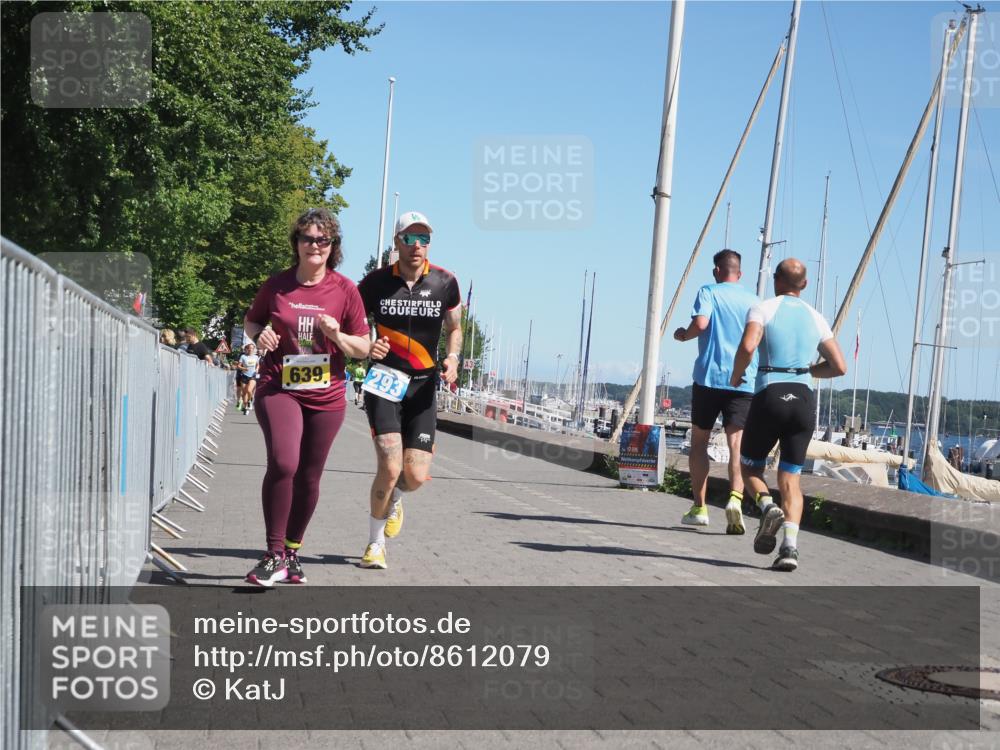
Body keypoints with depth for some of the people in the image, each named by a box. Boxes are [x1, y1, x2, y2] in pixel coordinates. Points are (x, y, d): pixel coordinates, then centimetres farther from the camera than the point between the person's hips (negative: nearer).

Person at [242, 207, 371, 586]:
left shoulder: (345, 290, -1)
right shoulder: (277, 285, 0)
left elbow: (363, 348, 4)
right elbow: (251, 320, 17)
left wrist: (337, 335, -15)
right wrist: (259, 335, -6)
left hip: (326, 397, 2)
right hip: (278, 389, -1)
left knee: (309, 477, 9)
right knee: (282, 463, -21)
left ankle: (292, 551, 29)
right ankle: (274, 554, -10)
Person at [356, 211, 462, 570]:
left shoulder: (445, 283, 0)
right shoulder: (376, 282, -4)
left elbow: (455, 328, 15)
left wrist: (452, 358, -4)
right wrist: (365, 346, -14)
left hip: (422, 385, 2)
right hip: (384, 381, -2)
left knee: (416, 476, -5)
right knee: (390, 467, -16)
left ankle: (394, 499, 34)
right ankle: (375, 544, 6)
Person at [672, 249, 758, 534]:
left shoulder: (708, 292, 2)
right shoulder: (754, 301, 12)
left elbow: (700, 323, -15)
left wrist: (683, 335, 5)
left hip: (709, 377, -2)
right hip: (745, 381, 2)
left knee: (699, 441, 12)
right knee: (737, 444, -4)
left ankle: (699, 508, 11)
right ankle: (735, 497, -28)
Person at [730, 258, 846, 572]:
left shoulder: (763, 308, 1)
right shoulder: (816, 318, 14)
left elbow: (747, 346, -18)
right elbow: (839, 367, 12)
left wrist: (736, 376, 0)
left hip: (769, 396, -3)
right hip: (804, 398, 3)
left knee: (750, 466, 17)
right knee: (790, 478, 8)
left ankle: (767, 506, -14)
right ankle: (790, 546, -10)